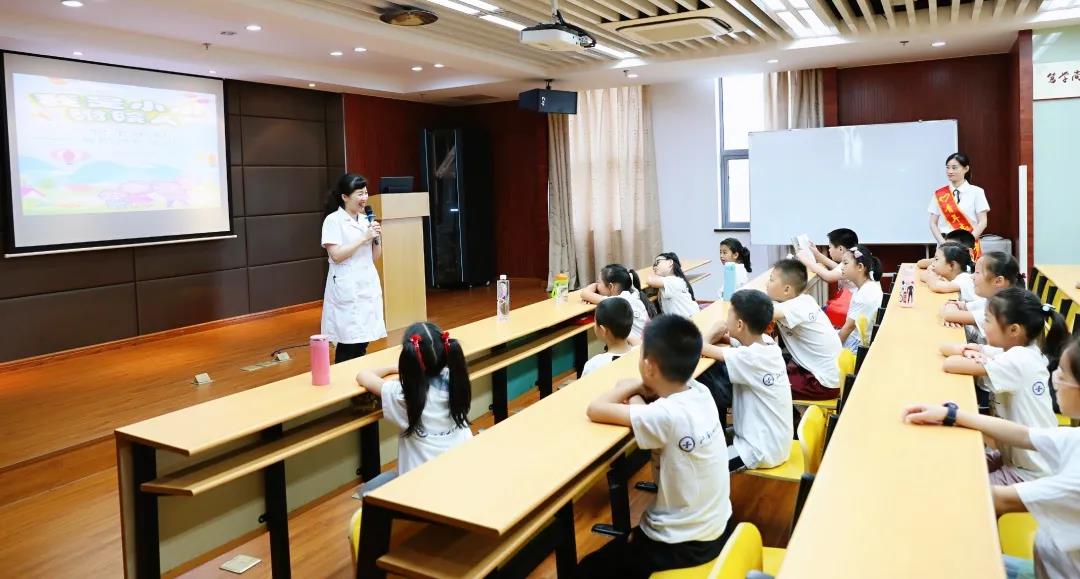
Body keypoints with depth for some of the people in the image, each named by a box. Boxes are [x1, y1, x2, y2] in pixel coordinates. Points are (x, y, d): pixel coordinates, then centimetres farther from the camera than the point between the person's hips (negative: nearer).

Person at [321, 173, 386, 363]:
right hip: (346, 288, -6)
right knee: (348, 344, -7)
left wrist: (376, 239, -2)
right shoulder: (333, 220, -7)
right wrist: (364, 238, -15)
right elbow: (336, 256, -16)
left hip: (368, 285, 6)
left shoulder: (365, 220, 12)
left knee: (363, 340, 7)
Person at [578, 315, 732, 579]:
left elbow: (595, 410, -26)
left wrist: (632, 387, -11)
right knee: (628, 540, 33)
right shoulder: (700, 391, -9)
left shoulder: (667, 416, -31)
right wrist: (639, 392, -13)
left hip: (683, 546, -8)